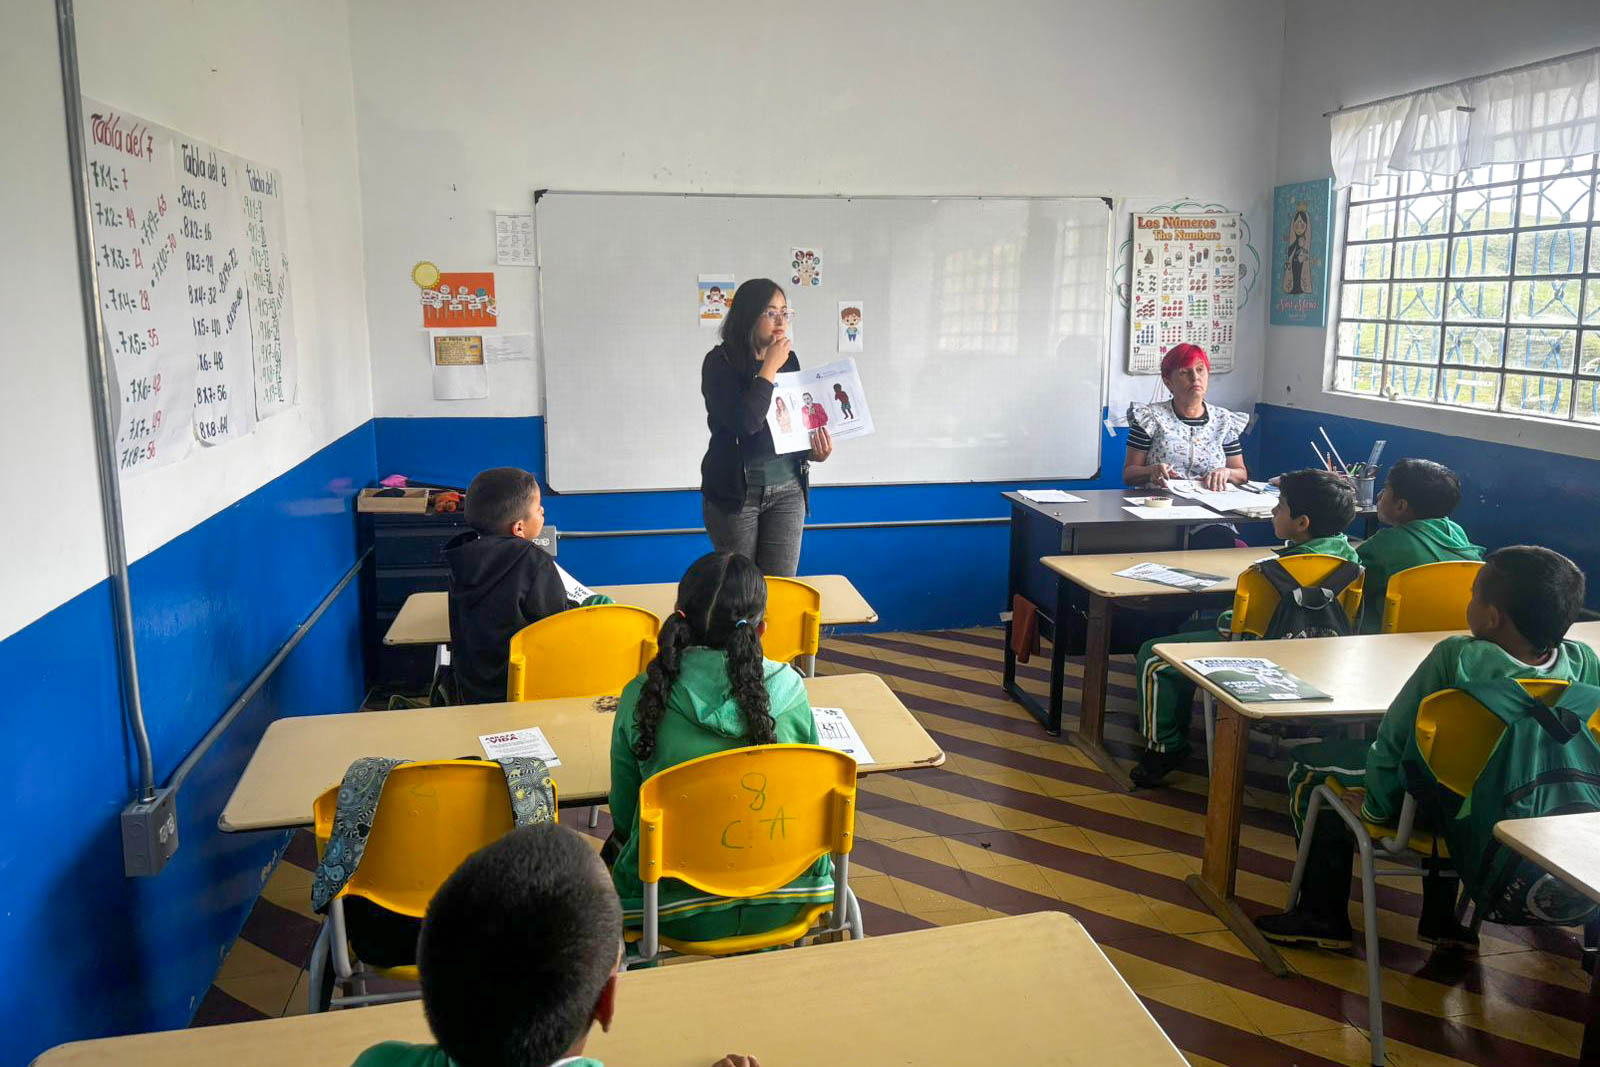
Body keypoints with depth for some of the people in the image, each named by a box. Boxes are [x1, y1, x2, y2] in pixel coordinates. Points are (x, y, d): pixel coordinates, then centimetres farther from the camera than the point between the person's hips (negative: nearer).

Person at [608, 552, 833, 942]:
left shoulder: (641, 697, -12)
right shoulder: (789, 690, -10)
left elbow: (623, 815, 0)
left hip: (676, 914, -1)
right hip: (780, 907, 2)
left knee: (616, 850, 30)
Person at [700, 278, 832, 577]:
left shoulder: (788, 359, 7)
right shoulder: (720, 362, -9)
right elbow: (745, 422, -23)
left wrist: (814, 450, -1)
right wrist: (769, 369, -17)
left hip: (788, 489, 4)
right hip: (737, 490, -4)